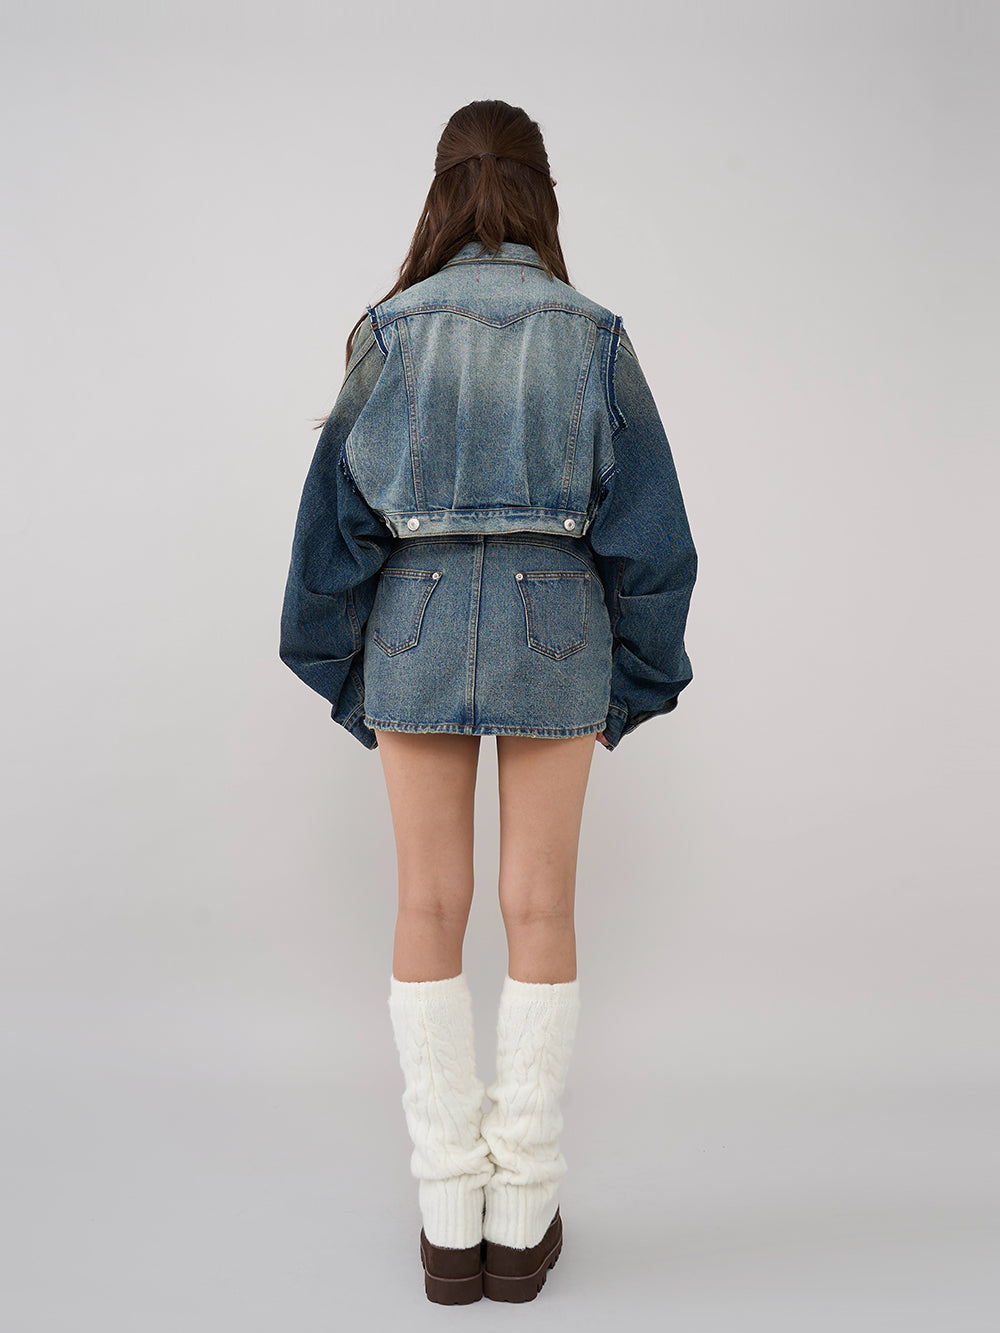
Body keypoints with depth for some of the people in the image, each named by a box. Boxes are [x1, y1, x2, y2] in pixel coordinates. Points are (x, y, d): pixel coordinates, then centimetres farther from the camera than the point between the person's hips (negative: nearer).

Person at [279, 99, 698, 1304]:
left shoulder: (391, 329, 0)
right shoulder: (593, 334, 0)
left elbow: (336, 510, -1)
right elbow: (646, 522, -2)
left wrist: (344, 678, 8)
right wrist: (636, 683, 7)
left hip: (417, 623, 1)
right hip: (553, 625, 0)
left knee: (429, 908, 6)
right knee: (540, 911, 5)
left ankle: (449, 1223, 13)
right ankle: (521, 1218, 14)